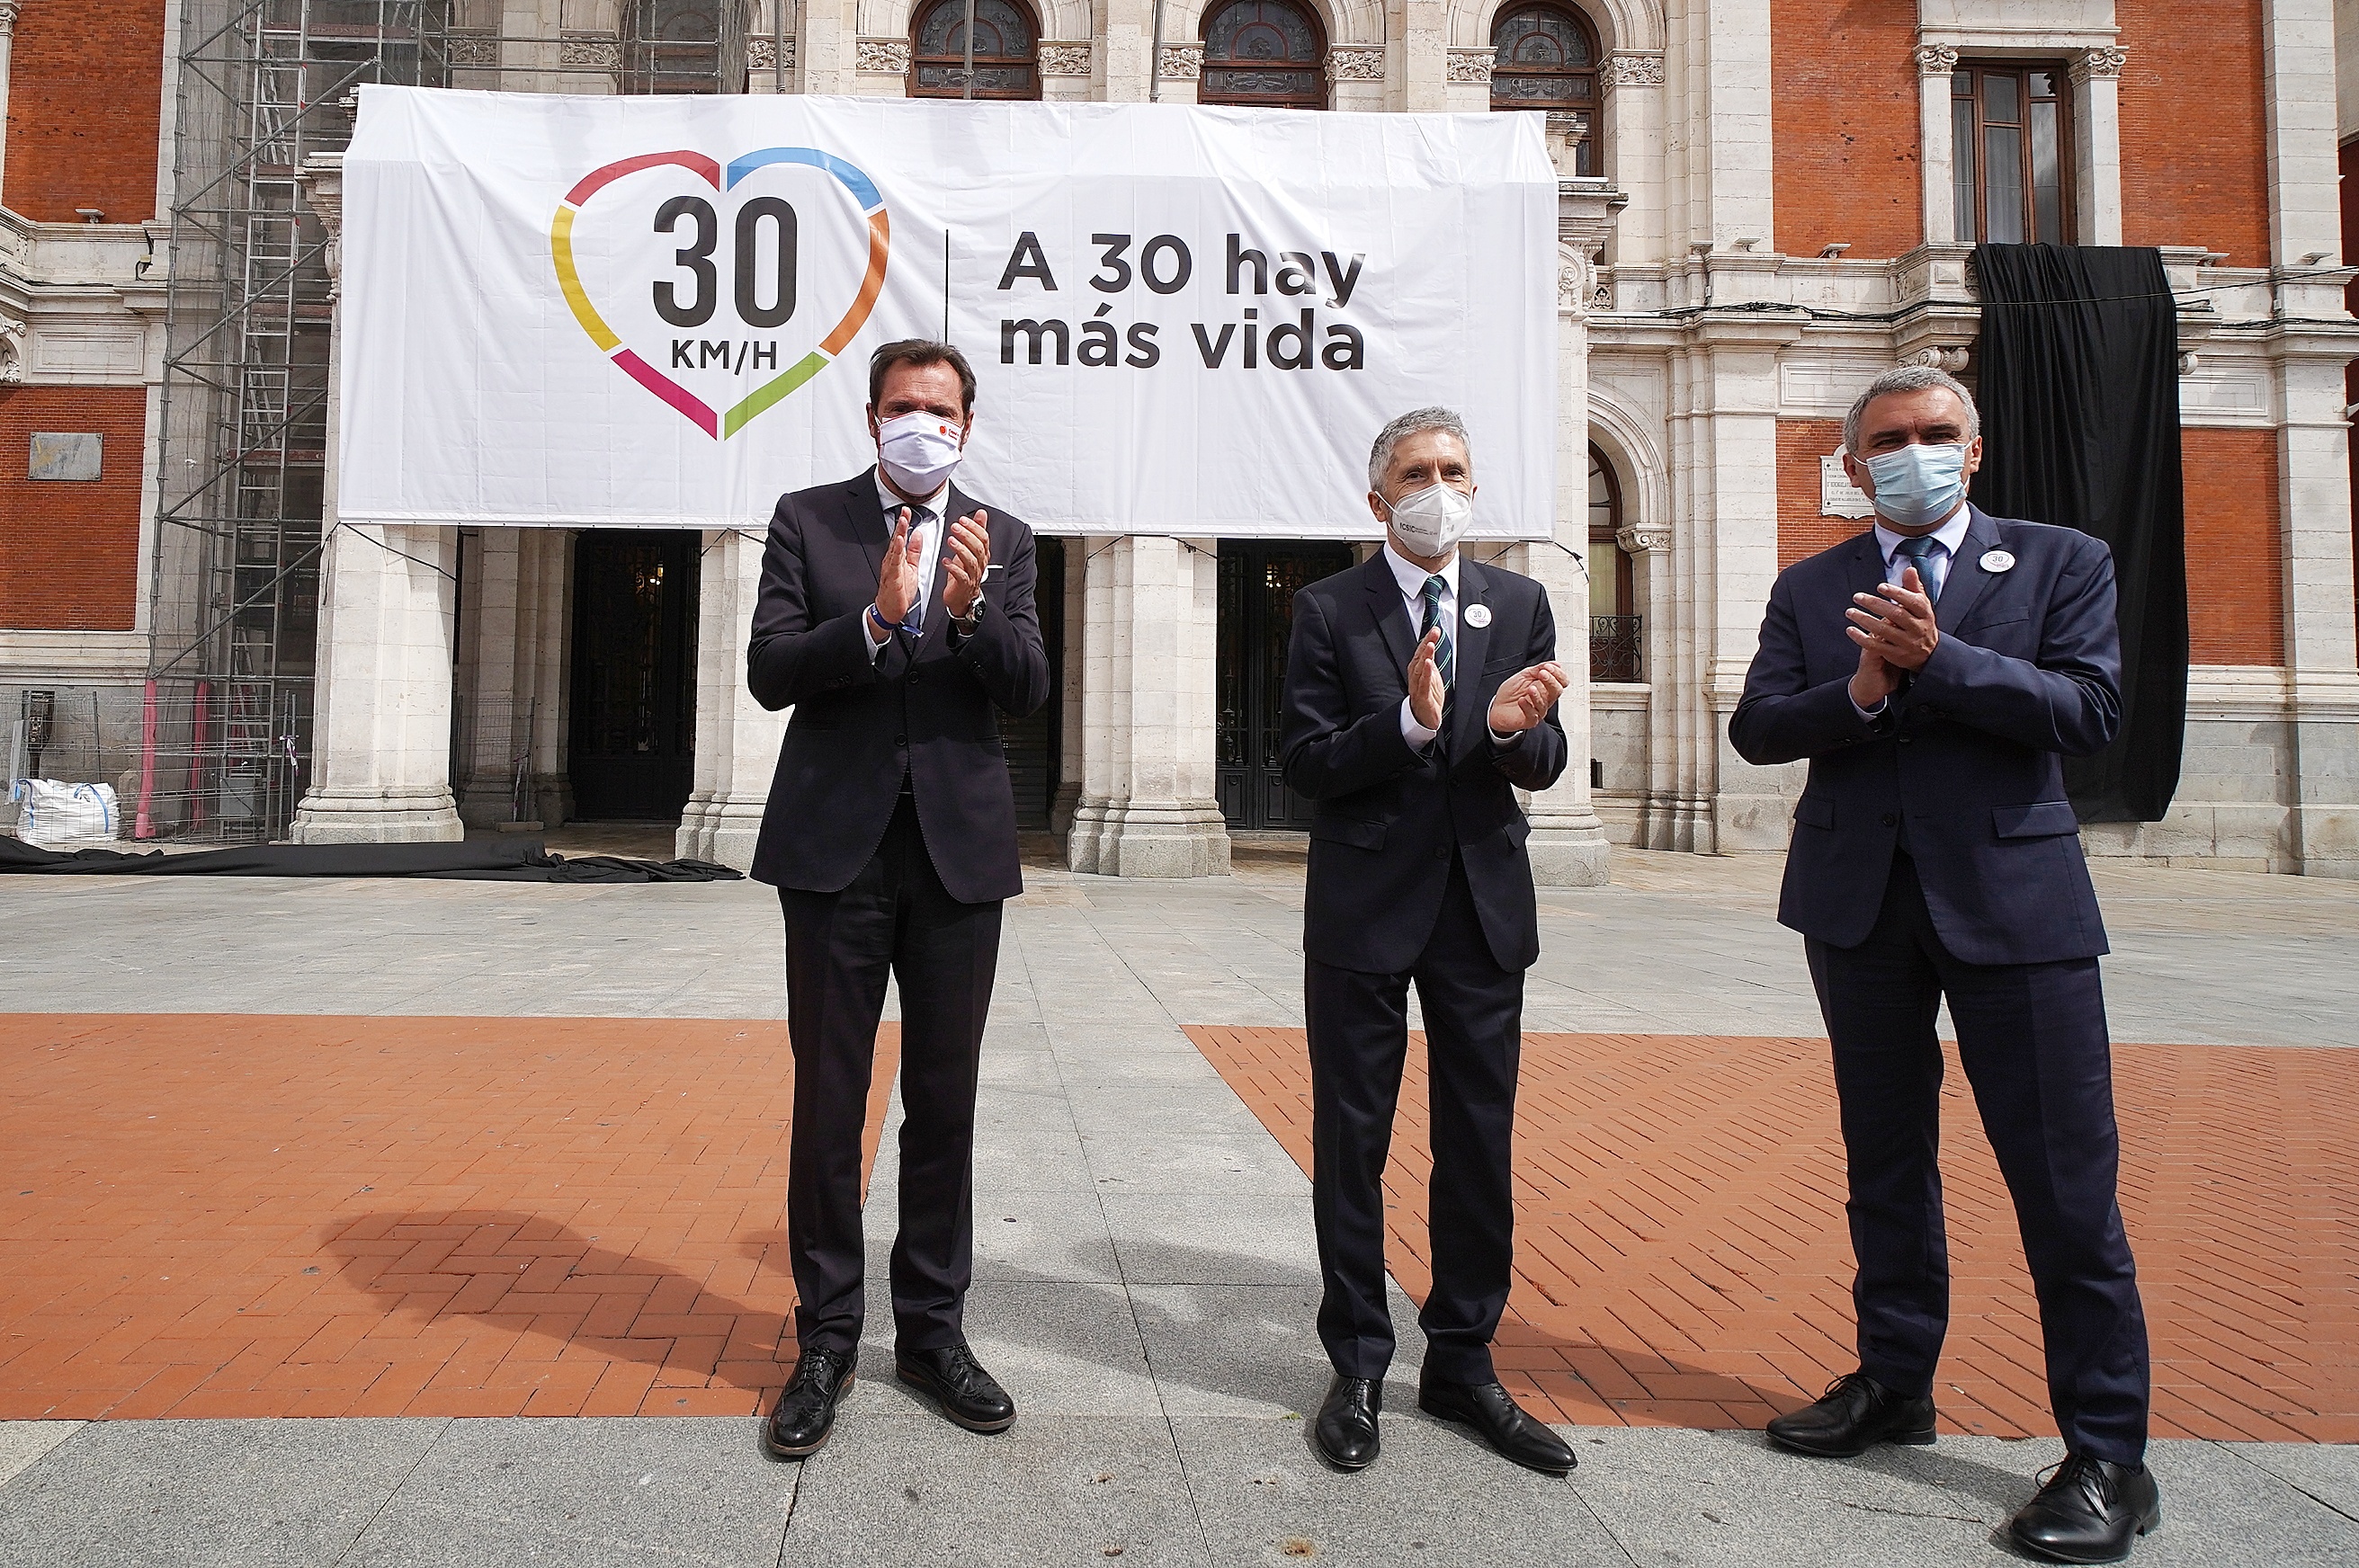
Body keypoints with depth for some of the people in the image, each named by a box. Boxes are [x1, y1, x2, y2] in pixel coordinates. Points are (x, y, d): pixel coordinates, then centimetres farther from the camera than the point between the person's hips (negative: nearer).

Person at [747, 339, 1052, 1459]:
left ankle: (932, 1330, 25)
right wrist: (876, 617, -20)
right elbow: (770, 672, -5)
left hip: (959, 849, 2)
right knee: (828, 1104, 6)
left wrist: (971, 608, -19)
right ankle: (826, 1341, 20)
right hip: (837, 845, -1)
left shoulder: (1000, 540, 9)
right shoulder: (807, 521, 4)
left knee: (945, 1104, 10)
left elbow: (1028, 689, -1)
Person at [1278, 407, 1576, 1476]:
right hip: (1365, 909, -2)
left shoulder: (1519, 605, 8)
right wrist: (1410, 720, -23)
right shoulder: (1329, 610, -1)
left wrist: (1511, 726, -20)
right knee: (1351, 1145, 6)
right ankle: (1358, 1368, 22)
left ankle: (1462, 1364, 25)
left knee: (1480, 1146, 9)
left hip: (1483, 906, 3)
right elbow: (1307, 766, -8)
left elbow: (1544, 764, 3)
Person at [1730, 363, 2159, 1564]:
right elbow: (1756, 727, -1)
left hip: (2013, 896, -3)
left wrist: (1935, 658, -16)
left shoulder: (2060, 563, 4)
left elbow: (2090, 711, -9)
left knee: (2065, 1183, -1)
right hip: (1859, 902, 3)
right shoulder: (1808, 589, 10)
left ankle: (2109, 1458, 12)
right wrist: (1861, 691, -17)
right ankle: (1894, 1383, 30)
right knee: (1885, 1161, 14)